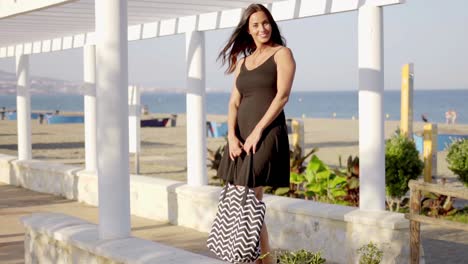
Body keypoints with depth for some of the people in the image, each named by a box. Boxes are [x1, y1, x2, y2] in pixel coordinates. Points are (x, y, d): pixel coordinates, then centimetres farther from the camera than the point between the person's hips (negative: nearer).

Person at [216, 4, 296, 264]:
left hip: (267, 133, -6)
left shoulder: (282, 54, 2)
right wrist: (232, 136, -6)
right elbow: (234, 103, 11)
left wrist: (257, 130, -17)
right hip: (242, 136, 6)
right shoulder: (242, 62, 18)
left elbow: (282, 95, -10)